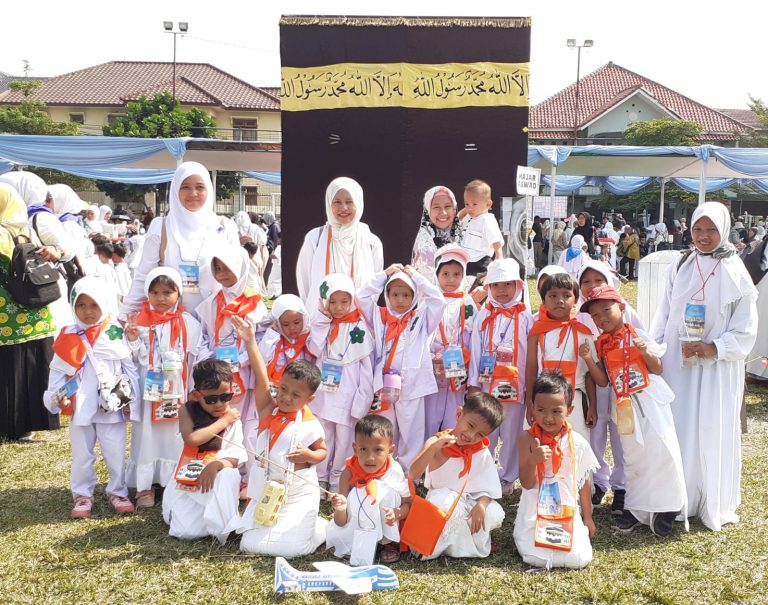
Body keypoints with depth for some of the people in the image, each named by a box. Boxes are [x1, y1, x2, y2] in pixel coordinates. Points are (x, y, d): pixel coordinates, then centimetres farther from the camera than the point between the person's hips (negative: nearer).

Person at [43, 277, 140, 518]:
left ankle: (117, 491, 25)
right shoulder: (68, 337, -1)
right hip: (81, 407, 1)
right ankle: (82, 495, 26)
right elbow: (58, 370, 5)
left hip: (112, 407, -1)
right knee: (82, 455, 13)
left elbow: (130, 368, 0)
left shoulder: (115, 334, -5)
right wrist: (56, 396, -4)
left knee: (115, 454, 9)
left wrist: (130, 399, -2)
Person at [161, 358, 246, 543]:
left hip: (217, 480, -1)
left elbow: (238, 457, -12)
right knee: (185, 532, -15)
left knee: (229, 475, -36)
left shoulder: (233, 418, -3)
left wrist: (217, 465, -32)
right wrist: (222, 422, -17)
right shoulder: (187, 411, -4)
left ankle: (220, 525, -18)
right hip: (187, 482, 1)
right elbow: (191, 439, -22)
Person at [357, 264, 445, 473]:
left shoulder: (420, 319, 4)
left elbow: (438, 300, -8)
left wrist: (416, 276, -3)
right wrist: (384, 274, 1)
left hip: (411, 385, -2)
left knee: (411, 436, 2)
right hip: (383, 384, 2)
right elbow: (362, 296, 1)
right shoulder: (380, 317, 8)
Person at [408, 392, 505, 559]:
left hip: (471, 500, 3)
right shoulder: (436, 443, -12)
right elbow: (413, 475, -25)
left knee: (495, 514, -24)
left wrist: (481, 505, -25)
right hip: (443, 498, -3)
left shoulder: (482, 453, -2)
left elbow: (488, 487, -3)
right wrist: (434, 447, -36)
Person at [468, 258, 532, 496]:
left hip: (515, 385, -1)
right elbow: (476, 351, 3)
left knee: (511, 433, 7)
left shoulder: (525, 318, 0)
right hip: (486, 384, 1)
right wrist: (474, 383, 0)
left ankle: (507, 478, 18)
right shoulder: (483, 317, 4)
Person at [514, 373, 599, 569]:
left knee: (579, 558, -17)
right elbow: (526, 483, -9)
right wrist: (532, 460, -29)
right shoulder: (528, 439, -8)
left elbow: (585, 482, 11)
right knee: (536, 558, -21)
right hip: (535, 514, -2)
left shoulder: (577, 443, -2)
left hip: (568, 513, 2)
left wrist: (587, 517, 17)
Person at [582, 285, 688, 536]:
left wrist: (646, 352, -18)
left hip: (649, 400, -3)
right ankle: (636, 508, 18)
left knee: (660, 450, -8)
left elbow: (657, 369, -1)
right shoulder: (600, 344, 8)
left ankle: (667, 509, 5)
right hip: (623, 405, 3)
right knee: (633, 455, 9)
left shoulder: (637, 335, -1)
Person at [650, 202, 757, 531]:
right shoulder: (680, 268, 6)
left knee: (713, 434, 2)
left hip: (717, 368, -3)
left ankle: (714, 506, 17)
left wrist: (713, 348, -18)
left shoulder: (735, 273, -4)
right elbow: (663, 317, 8)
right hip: (677, 365, 3)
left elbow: (745, 330, -5)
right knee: (674, 430, 5)